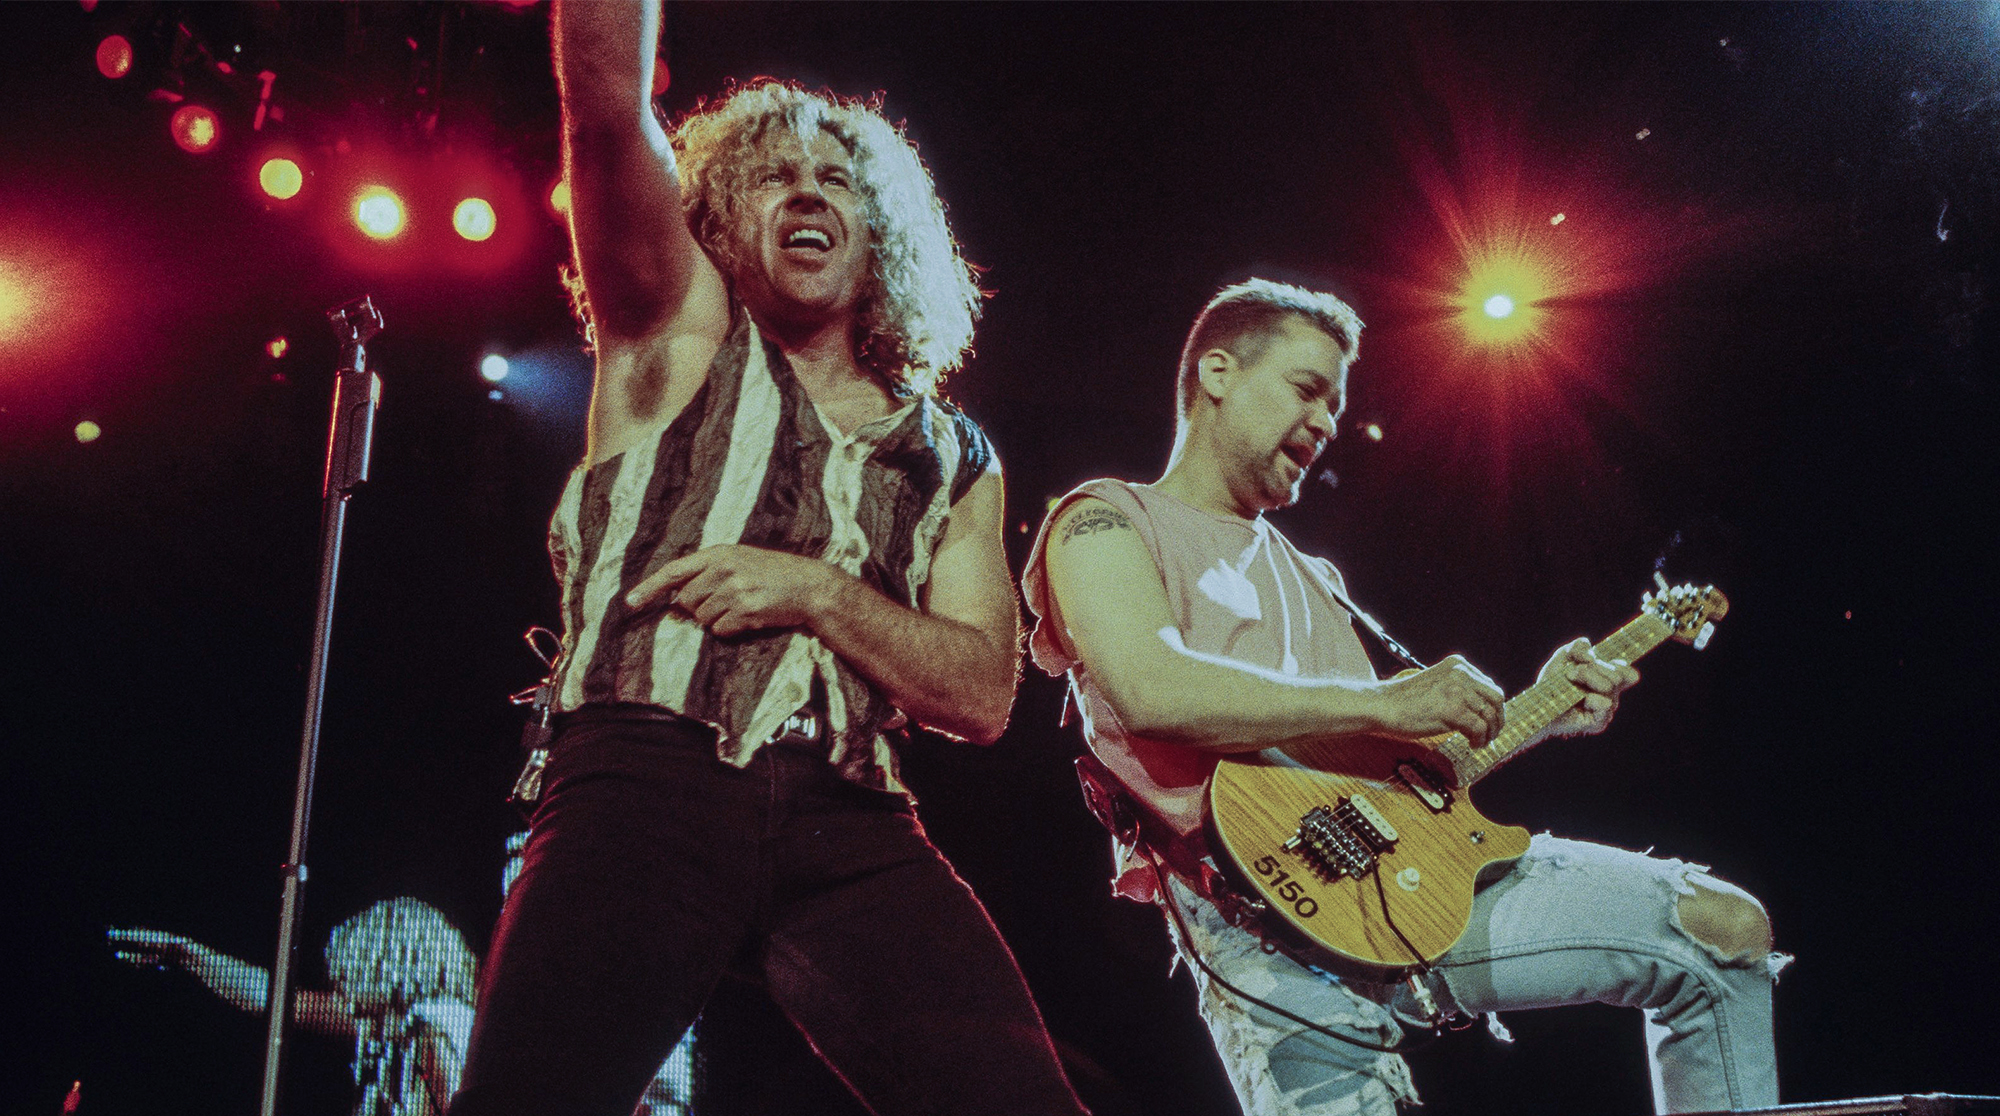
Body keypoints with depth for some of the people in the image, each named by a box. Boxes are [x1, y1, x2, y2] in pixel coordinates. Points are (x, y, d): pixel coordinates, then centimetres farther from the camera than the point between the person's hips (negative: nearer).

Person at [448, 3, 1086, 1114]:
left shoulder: (952, 456, 22)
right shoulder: (681, 332, 17)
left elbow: (983, 693, 12)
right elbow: (608, 107, 0)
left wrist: (818, 592, -3)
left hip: (851, 822, 2)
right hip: (649, 774, -2)